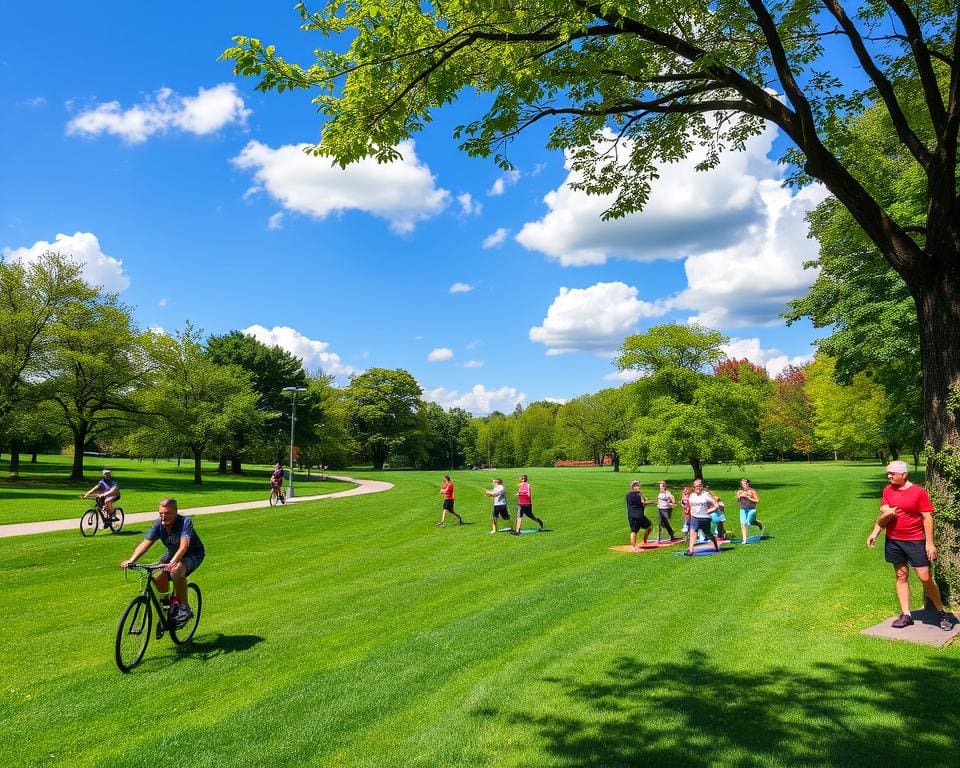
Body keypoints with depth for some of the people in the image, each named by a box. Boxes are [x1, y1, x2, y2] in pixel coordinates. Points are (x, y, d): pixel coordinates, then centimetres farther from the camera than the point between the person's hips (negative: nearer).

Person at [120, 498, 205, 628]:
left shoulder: (185, 522, -30)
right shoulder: (159, 525, -15)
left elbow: (183, 546, -42)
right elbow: (145, 543, -24)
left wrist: (172, 563, -59)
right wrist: (131, 560, -40)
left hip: (194, 554, -6)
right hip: (172, 553, 6)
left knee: (176, 571, -35)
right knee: (159, 576, -20)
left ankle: (185, 609, -19)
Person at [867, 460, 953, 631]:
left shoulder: (918, 492, -8)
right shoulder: (888, 490, 3)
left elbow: (927, 517, -8)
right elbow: (883, 516, 1)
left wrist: (930, 543, -11)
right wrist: (874, 533, -15)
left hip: (915, 541, -4)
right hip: (893, 541, 4)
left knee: (925, 577, -2)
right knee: (901, 576, 10)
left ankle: (941, 613, 18)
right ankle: (905, 615, 18)